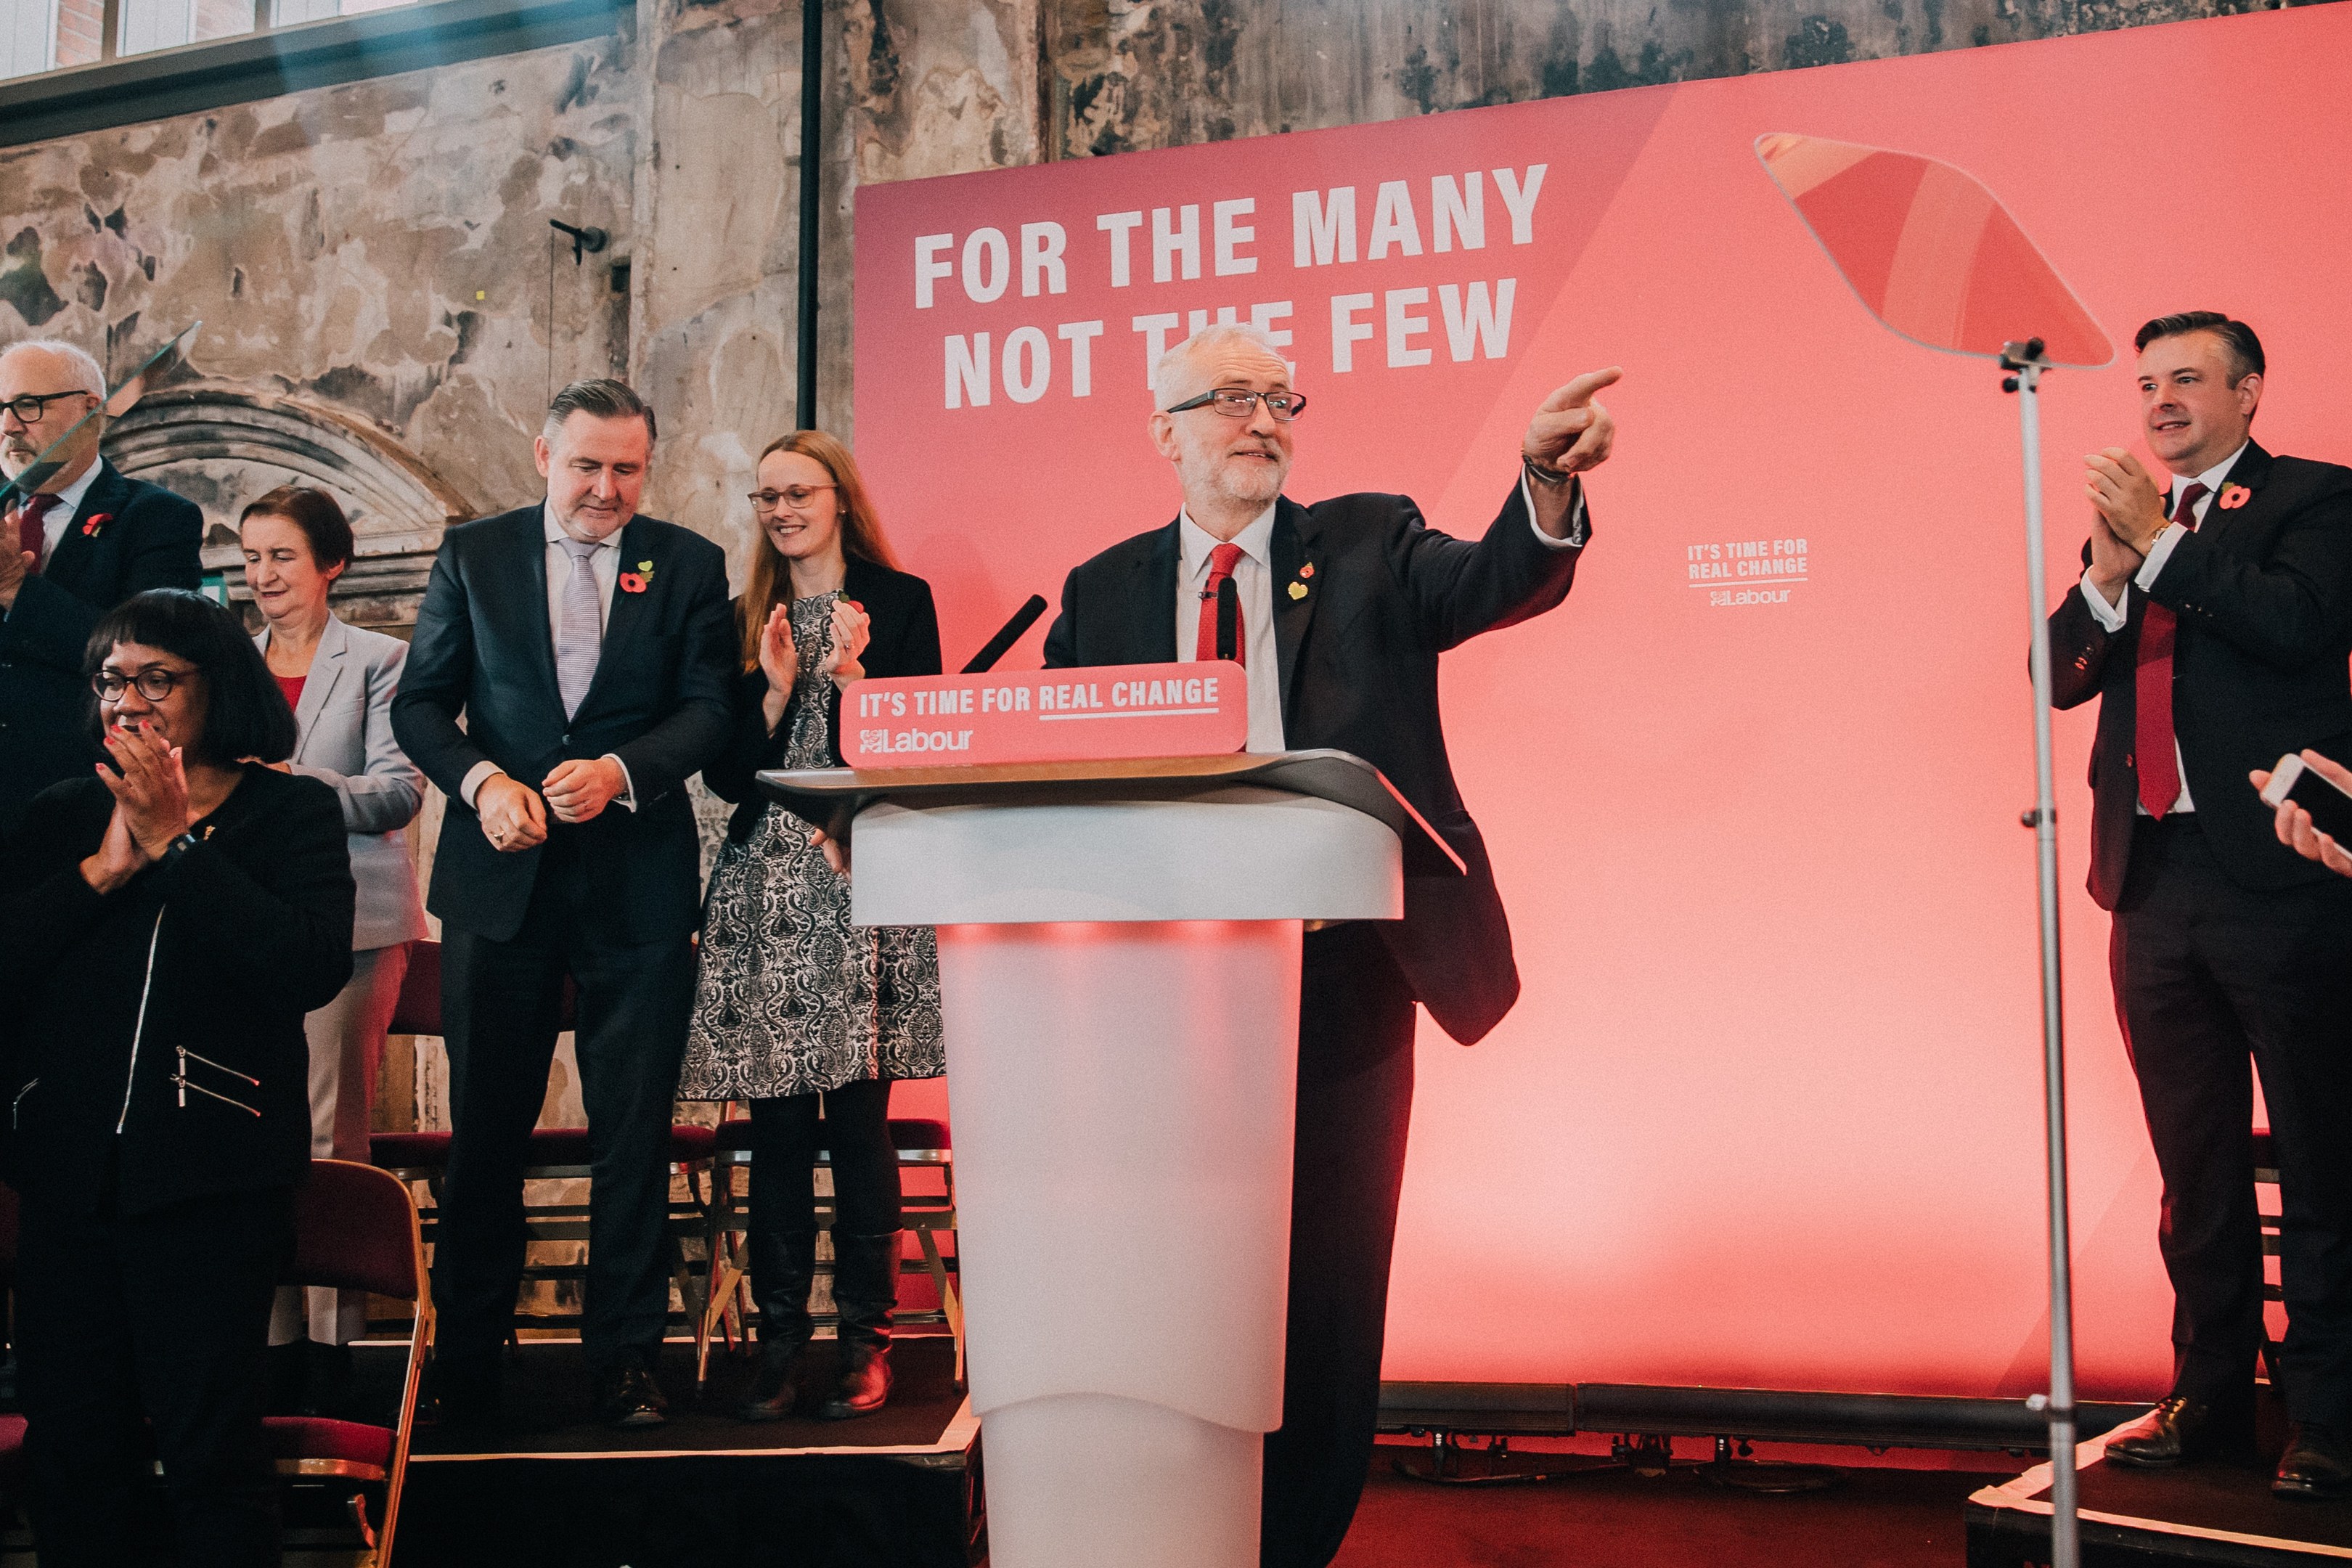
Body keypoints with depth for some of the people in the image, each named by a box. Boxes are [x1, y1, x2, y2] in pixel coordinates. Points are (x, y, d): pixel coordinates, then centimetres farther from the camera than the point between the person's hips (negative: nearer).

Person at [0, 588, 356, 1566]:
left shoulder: (290, 811, 0)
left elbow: (315, 968, -16)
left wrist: (176, 841, -12)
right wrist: (106, 864, -9)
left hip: (209, 1179, -4)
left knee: (209, 1456, 0)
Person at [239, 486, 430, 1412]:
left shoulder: (380, 662, 3)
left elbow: (398, 791, -6)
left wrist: (294, 783, -19)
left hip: (345, 918, -4)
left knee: (328, 1136, -5)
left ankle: (328, 1346, -1)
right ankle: (267, 1335, 6)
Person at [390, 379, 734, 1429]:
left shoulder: (688, 566, 5)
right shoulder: (472, 556, 7)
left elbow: (708, 710, -2)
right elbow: (420, 703, 6)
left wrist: (618, 770, -19)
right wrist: (482, 780, -13)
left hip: (638, 881, 0)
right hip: (500, 874, 1)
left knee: (634, 1134, 3)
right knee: (485, 1128, 8)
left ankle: (624, 1359, 13)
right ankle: (467, 1361, 21)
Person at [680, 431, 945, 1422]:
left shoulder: (900, 600, 7)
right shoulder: (745, 619, 15)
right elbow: (726, 773, 10)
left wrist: (851, 674, -11)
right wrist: (777, 689, -3)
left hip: (865, 881, -2)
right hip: (767, 884, 3)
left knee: (858, 1114, -3)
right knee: (777, 1120, 1)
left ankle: (865, 1337, 5)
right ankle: (779, 1337, 7)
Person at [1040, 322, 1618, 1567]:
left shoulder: (1366, 546, 7)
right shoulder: (1103, 593, 11)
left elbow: (1497, 583, -12)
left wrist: (1547, 478, -33)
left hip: (1340, 972, -1)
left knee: (1330, 1279, 5)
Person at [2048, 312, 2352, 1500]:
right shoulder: (2125, 518, 17)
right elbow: (2064, 676, 9)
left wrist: (2159, 541, -12)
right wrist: (2107, 573, -7)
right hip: (2157, 880, 6)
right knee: (2195, 1168, 13)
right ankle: (2210, 1394, 23)